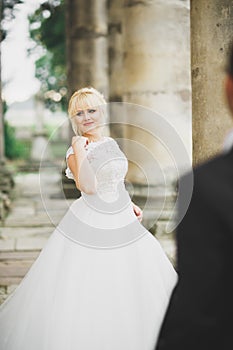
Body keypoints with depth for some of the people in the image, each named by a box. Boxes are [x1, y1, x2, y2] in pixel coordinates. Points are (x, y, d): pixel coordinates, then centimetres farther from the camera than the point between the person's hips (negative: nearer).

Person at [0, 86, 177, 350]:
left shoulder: (111, 143, 10)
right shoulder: (75, 151, -10)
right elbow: (88, 187, -27)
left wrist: (130, 204, 16)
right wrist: (79, 149, -22)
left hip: (124, 222, 7)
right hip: (90, 227, -7)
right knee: (84, 295, -4)